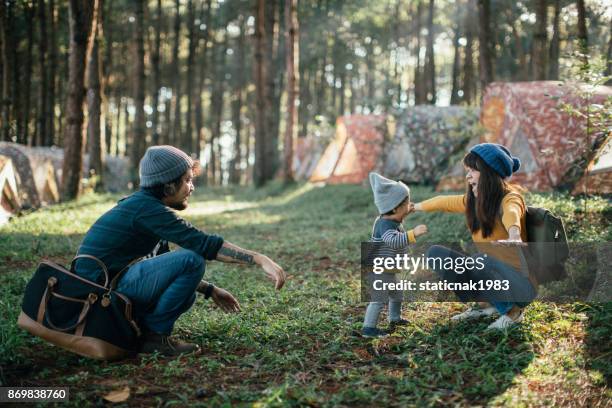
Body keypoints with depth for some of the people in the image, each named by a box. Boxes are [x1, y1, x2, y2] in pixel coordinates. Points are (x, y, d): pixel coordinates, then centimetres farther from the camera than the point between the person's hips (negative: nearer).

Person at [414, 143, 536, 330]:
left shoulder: (509, 198, -18)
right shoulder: (473, 201, 3)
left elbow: (511, 213, -42)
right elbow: (444, 202, 21)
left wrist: (513, 235, -65)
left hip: (516, 283, -7)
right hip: (488, 273, 7)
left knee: (485, 262, -37)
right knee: (435, 253, -2)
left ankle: (513, 309, -9)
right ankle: (486, 304, 5)